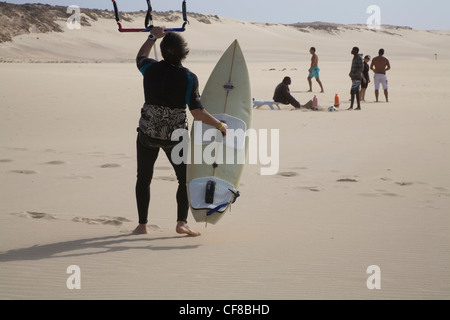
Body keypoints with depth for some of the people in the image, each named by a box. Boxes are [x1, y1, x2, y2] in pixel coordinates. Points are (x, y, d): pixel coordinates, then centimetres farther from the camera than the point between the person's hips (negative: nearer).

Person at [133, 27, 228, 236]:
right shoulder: (189, 78, -16)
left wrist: (153, 36, 29)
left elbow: (140, 57, 18)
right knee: (185, 179, 15)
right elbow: (197, 113, -19)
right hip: (175, 136, -2)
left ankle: (142, 225, 18)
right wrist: (220, 125, -7)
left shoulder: (151, 69, -9)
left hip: (147, 132, 2)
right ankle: (181, 222, 4)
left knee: (143, 179, 16)